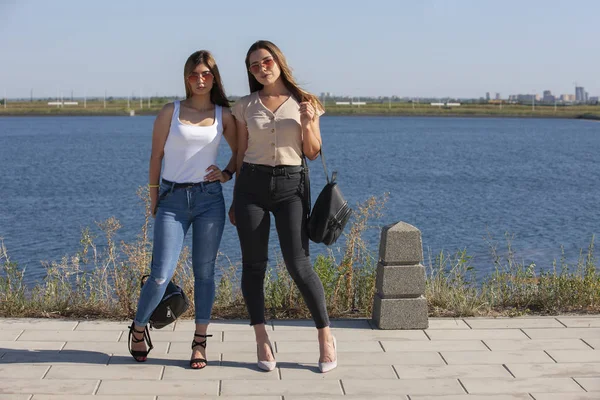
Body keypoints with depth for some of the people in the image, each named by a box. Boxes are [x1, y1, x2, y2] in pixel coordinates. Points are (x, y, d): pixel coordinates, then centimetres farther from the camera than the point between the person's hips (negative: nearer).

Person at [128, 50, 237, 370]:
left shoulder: (223, 115, 7)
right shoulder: (171, 112, 3)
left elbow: (239, 151, 19)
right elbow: (156, 157, 6)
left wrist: (226, 173, 1)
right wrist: (154, 199, 5)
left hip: (209, 198, 2)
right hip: (173, 199, -2)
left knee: (204, 271, 4)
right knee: (161, 274, -6)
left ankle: (200, 343, 14)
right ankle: (139, 328, 19)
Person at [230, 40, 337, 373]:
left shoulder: (304, 103, 4)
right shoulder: (245, 106, 7)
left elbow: (313, 154, 6)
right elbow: (240, 154, 12)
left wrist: (308, 124, -12)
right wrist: (235, 201, 13)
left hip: (290, 185, -2)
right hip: (251, 184, 2)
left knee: (298, 265, -8)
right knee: (253, 264, 1)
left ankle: (325, 335, 7)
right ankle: (262, 342, 11)